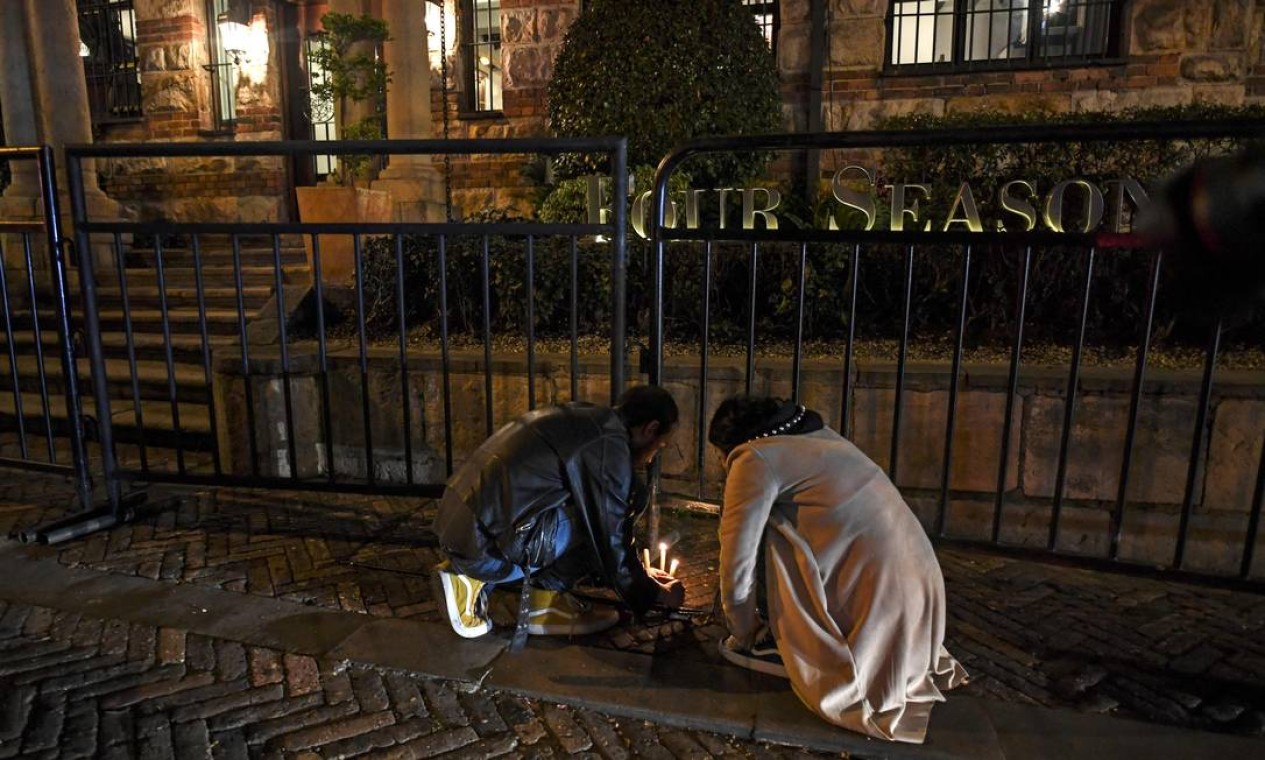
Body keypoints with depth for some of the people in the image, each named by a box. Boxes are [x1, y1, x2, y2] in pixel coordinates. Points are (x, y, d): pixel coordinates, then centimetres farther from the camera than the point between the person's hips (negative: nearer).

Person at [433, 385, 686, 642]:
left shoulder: (582, 420, 17)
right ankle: (542, 598, 4)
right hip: (488, 545, -9)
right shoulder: (608, 445, -11)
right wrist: (656, 594, 13)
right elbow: (611, 541, -4)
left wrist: (638, 571, 36)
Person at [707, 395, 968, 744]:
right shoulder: (818, 436, 17)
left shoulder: (756, 458, -7)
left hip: (876, 604, -8)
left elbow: (737, 563, -6)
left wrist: (743, 634, 11)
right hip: (917, 585, 8)